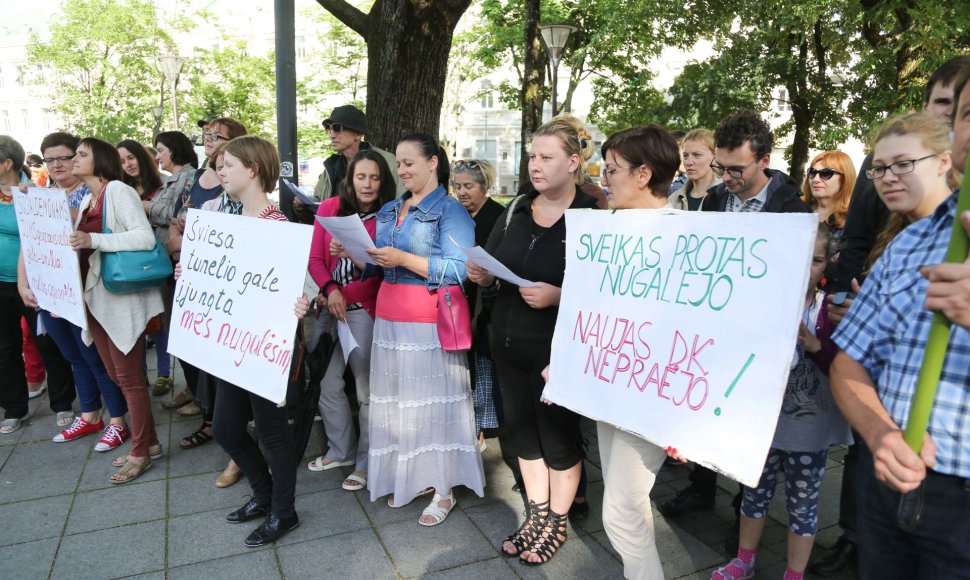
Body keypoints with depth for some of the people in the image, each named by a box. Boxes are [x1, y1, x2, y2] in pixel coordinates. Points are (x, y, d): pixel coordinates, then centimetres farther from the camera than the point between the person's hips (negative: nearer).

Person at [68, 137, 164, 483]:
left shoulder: (117, 190, -9)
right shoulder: (87, 199, 15)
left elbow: (145, 237, -20)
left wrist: (93, 240, -26)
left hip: (120, 298, -9)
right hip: (95, 298, 9)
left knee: (128, 377, 0)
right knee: (116, 374, 13)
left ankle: (140, 452, 14)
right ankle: (149, 442, 25)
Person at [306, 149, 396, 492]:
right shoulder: (329, 208, 4)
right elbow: (315, 258, 4)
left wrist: (353, 254, -20)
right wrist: (330, 290, -11)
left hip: (366, 311, -4)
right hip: (330, 307, 5)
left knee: (367, 389, 1)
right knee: (326, 383, 13)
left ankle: (366, 462, 19)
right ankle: (341, 450, 34)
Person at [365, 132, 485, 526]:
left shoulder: (450, 211, -5)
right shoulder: (389, 211, 16)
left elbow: (458, 271, -17)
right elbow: (379, 264, 18)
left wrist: (403, 259, -22)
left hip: (429, 321, -7)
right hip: (389, 317, 7)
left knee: (434, 401, 0)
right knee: (396, 400, 11)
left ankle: (443, 490, 14)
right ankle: (408, 478, 28)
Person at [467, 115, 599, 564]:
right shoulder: (516, 209, 5)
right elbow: (492, 270, 8)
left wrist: (558, 296, -29)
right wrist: (480, 274, -13)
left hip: (558, 350, -6)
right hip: (509, 343, 6)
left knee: (559, 435, 11)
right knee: (523, 430, 18)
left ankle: (556, 524, 33)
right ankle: (536, 516, 38)